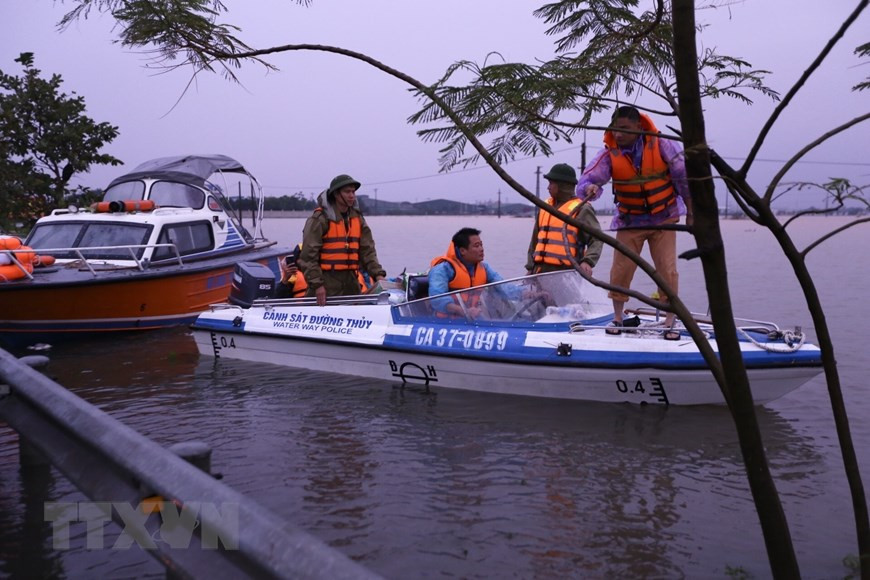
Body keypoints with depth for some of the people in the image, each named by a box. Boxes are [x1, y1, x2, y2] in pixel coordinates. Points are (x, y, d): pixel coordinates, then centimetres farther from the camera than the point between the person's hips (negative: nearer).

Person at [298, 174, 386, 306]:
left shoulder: (357, 218, 12)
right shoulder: (320, 219, -8)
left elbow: (367, 250, 10)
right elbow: (309, 255, -11)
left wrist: (378, 274, -4)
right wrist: (317, 284, -17)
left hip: (350, 280, 6)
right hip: (327, 280, -6)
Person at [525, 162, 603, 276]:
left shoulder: (580, 209, -4)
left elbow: (596, 239, -11)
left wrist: (587, 262, -26)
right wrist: (530, 267, 17)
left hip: (565, 272, -7)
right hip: (541, 270, 7)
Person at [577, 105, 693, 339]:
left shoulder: (662, 146, -16)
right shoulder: (609, 154, -14)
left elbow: (685, 179, -6)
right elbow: (585, 181, -22)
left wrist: (690, 213, 1)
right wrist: (589, 189, -47)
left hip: (664, 219, -1)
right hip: (630, 221, 1)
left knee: (667, 271, -4)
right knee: (620, 270, -1)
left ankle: (670, 322, 10)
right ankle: (617, 318, 19)